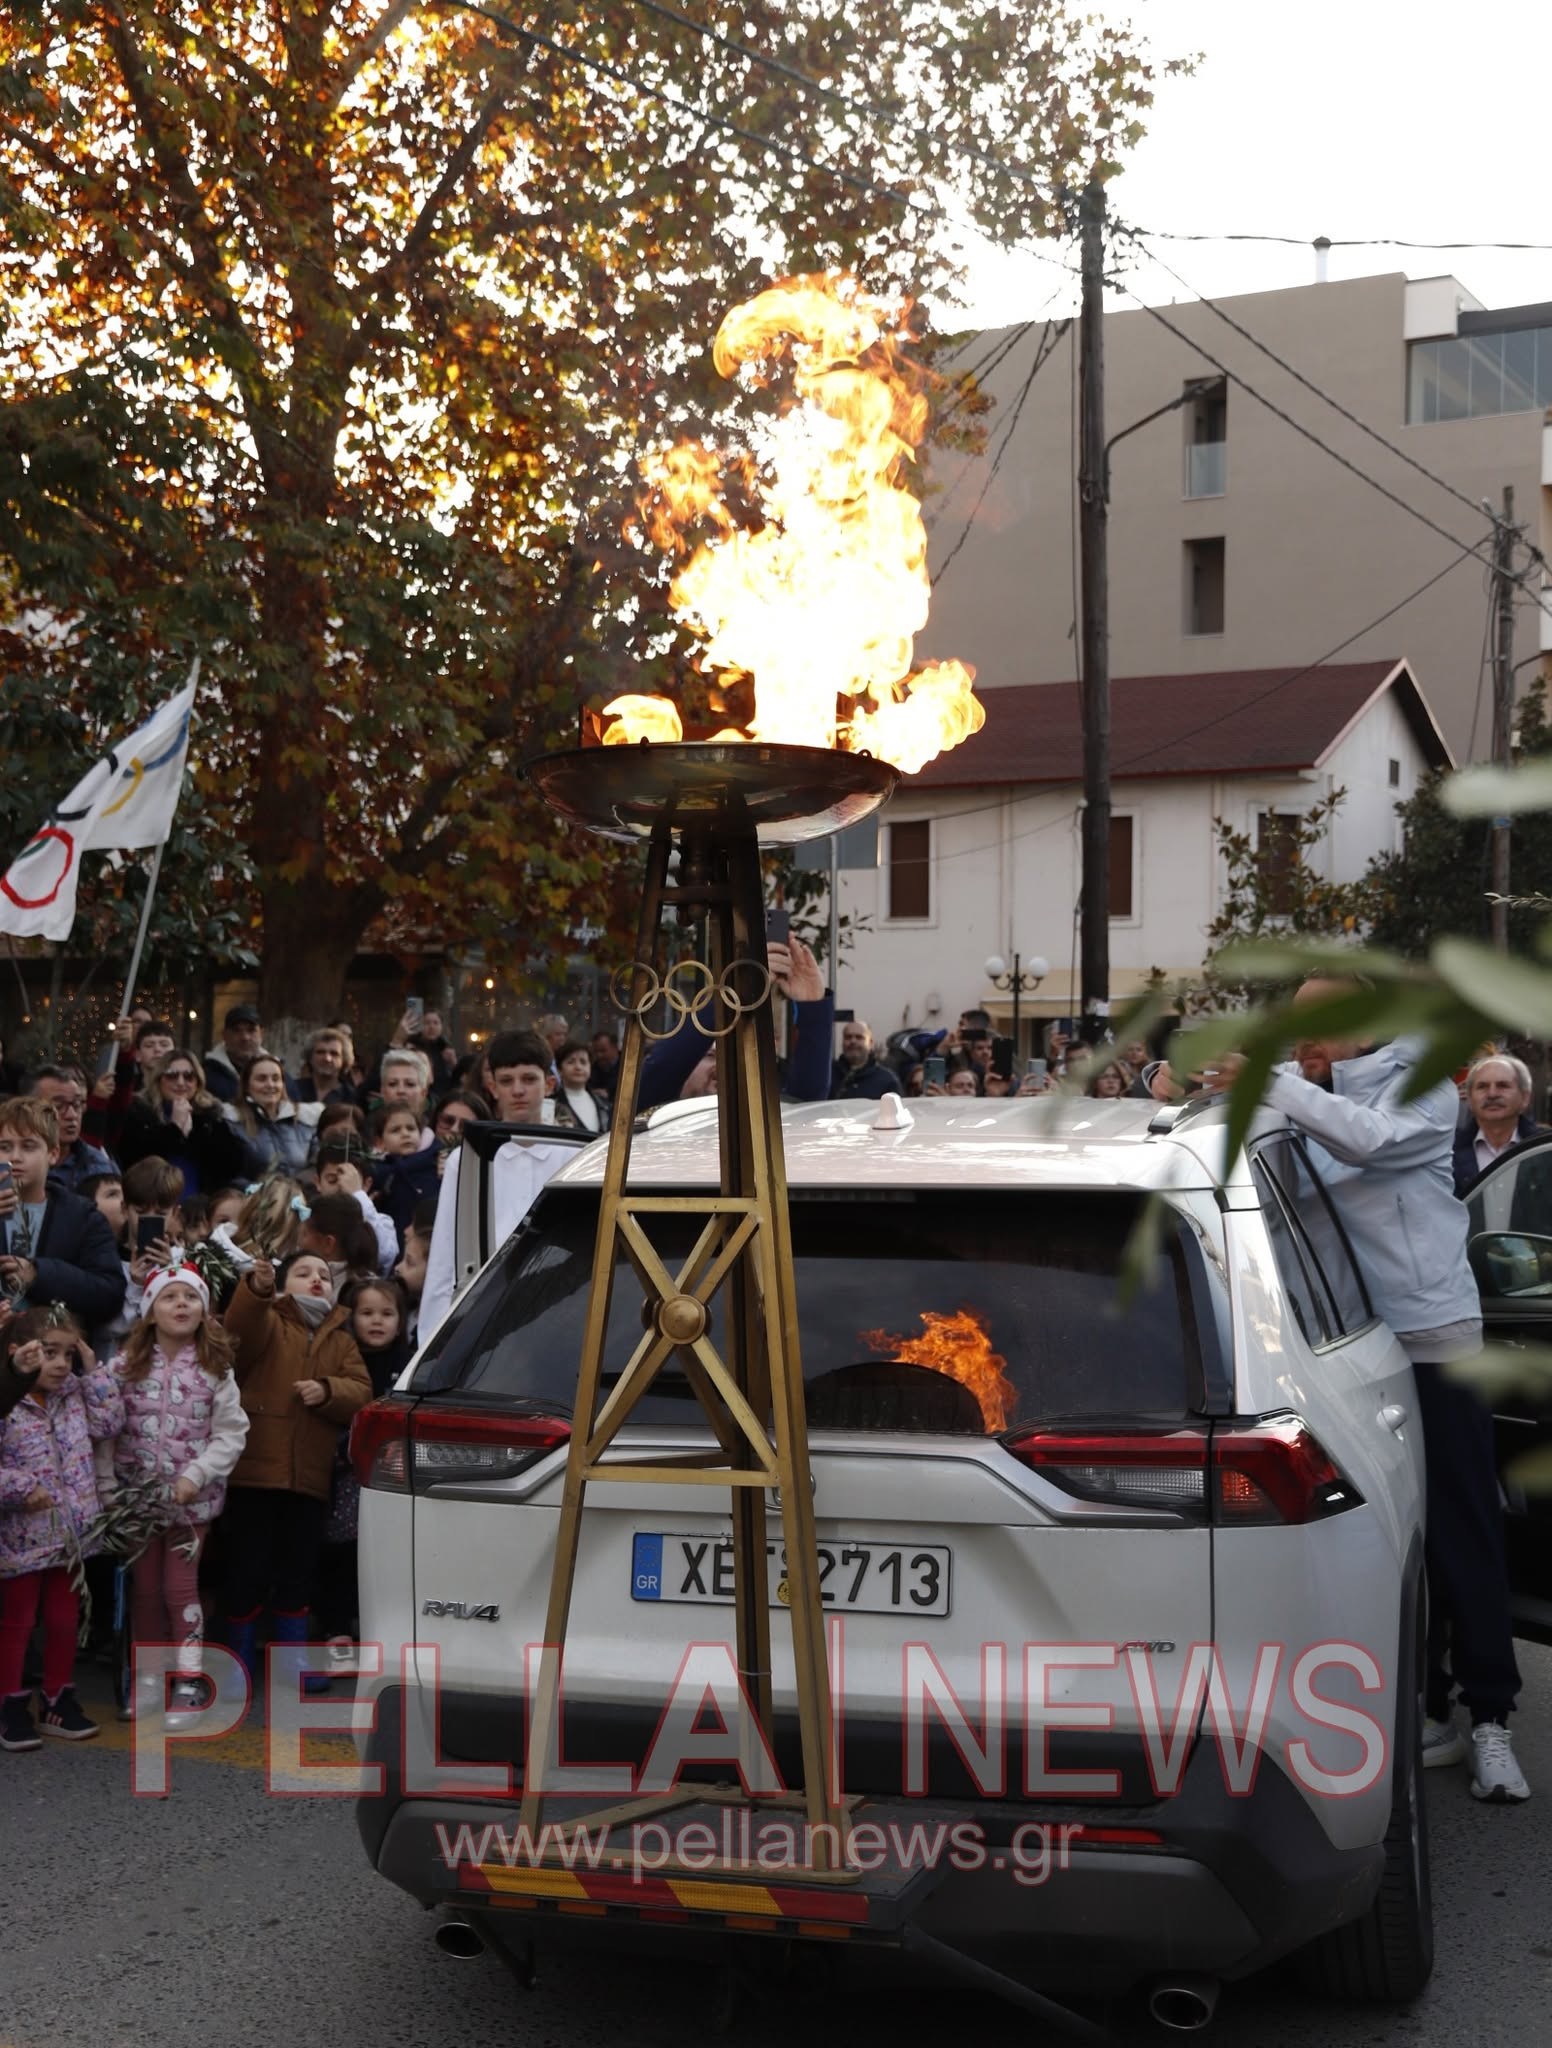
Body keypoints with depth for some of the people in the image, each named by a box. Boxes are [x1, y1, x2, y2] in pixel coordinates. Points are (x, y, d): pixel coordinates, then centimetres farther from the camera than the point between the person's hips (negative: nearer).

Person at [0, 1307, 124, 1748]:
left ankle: (59, 1701, 27)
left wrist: (93, 1369, 0)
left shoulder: (73, 1396, 5)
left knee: (65, 1620, 14)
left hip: (71, 1532, 6)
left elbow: (109, 1422, 5)